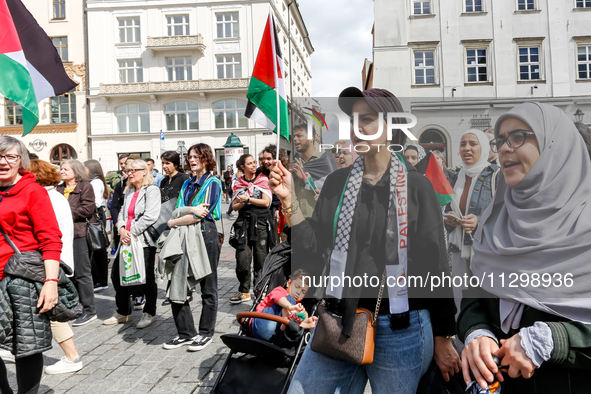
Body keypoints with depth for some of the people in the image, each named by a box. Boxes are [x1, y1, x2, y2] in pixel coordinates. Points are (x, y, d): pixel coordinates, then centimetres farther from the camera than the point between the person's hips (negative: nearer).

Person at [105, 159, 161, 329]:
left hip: (144, 240, -8)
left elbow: (150, 216, -17)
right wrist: (122, 229, -5)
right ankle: (123, 312, 26)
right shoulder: (129, 192, 18)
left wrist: (132, 233, -16)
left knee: (146, 277, 0)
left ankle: (149, 313, 18)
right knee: (117, 275, 10)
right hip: (126, 240, 8)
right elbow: (122, 213, 14)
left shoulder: (152, 190, -8)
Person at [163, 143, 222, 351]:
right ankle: (186, 333, 17)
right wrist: (193, 209, -13)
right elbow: (178, 210, 8)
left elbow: (201, 214, -14)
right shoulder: (187, 184, 17)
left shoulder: (213, 183, -4)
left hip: (206, 235, -7)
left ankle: (206, 333, 17)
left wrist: (173, 222, -7)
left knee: (208, 287, 4)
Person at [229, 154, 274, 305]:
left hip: (261, 221, -1)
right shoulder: (238, 183, 13)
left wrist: (248, 199, -7)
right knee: (242, 257, -7)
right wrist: (243, 203, -10)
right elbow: (234, 206, 11)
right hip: (244, 222, 2)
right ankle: (244, 291, 3)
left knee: (260, 257, 0)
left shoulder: (263, 180, 6)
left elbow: (266, 202, -5)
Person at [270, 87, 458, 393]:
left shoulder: (415, 186, -7)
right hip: (338, 322, 4)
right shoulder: (337, 182, 4)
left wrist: (442, 339, -1)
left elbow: (434, 264, -4)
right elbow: (314, 247, 2)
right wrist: (289, 201, -10)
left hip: (399, 329, -3)